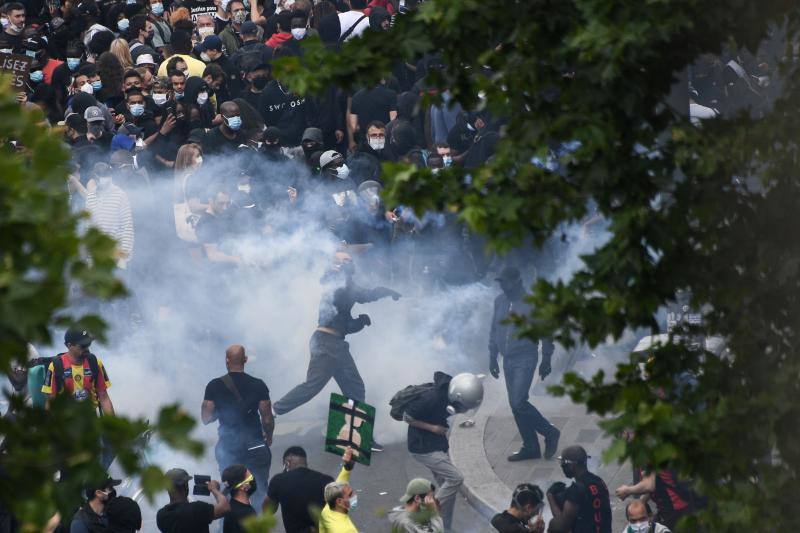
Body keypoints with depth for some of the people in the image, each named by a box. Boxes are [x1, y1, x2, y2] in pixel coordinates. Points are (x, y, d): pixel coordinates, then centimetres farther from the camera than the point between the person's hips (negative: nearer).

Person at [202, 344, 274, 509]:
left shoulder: (214, 386, -8)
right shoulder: (258, 385, -10)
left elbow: (206, 418, -6)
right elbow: (267, 419, -8)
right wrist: (268, 437, 12)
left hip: (228, 447, 1)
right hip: (255, 444, -1)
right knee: (260, 492, 9)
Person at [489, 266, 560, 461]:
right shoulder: (500, 302, 7)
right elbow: (494, 330, 17)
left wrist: (546, 360, -4)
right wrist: (492, 356, 15)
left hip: (525, 359, -7)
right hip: (508, 361, 7)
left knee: (518, 403, -16)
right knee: (515, 405, 7)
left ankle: (550, 433, 2)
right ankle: (530, 447, 16)